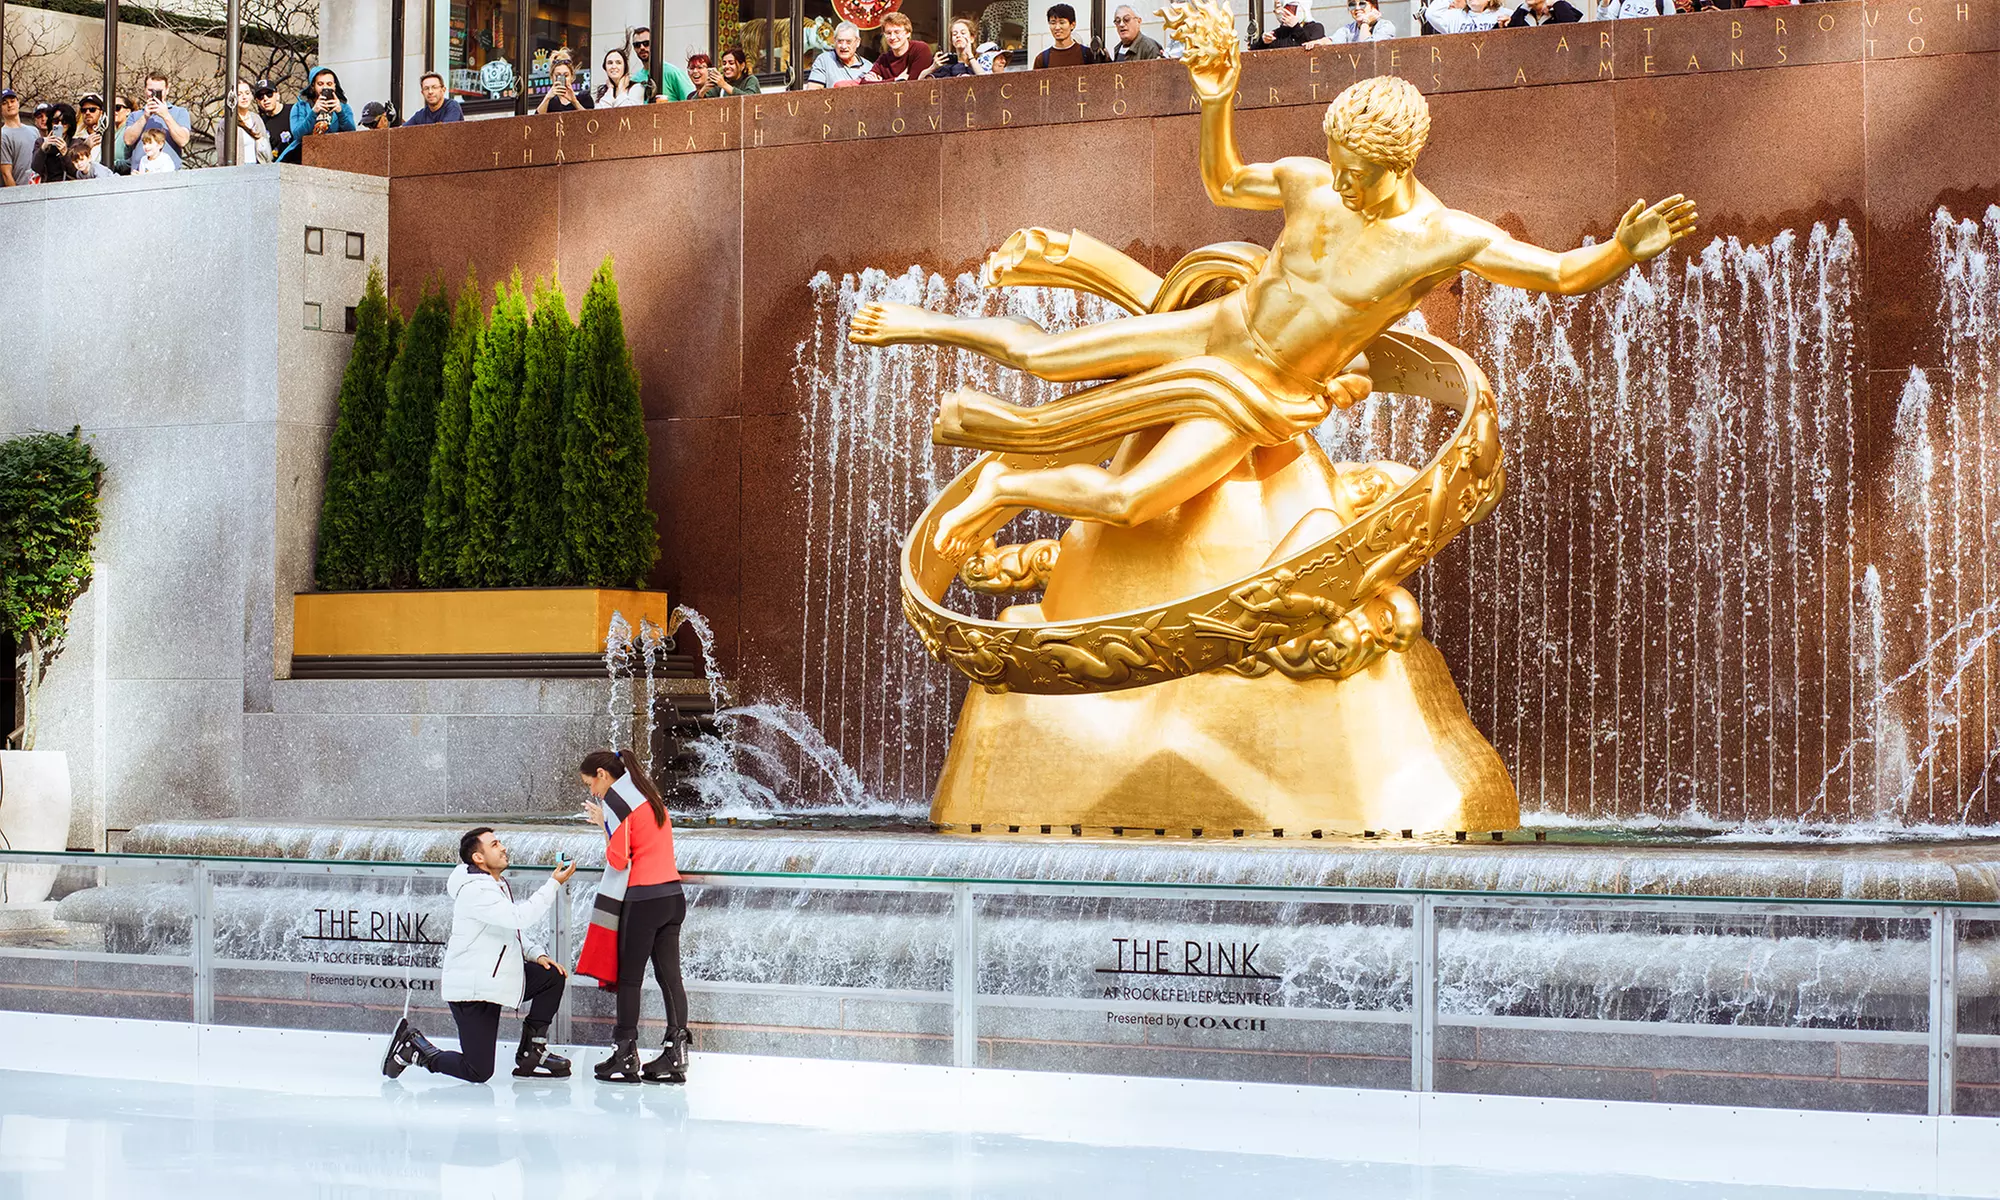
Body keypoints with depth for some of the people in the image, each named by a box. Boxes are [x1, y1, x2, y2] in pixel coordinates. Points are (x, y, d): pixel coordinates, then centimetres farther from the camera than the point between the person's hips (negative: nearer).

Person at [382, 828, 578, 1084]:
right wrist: (553, 884, -23)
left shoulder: (498, 883, 11)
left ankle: (530, 1055, 8)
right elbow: (521, 917, -30)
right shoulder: (475, 890, -21)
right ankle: (413, 1048, 10)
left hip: (496, 980, 10)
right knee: (479, 1072, -8)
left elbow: (514, 932, 21)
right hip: (471, 990, -10)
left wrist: (536, 955, 5)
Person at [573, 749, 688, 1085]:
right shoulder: (648, 796, 18)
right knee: (670, 975, 5)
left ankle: (626, 1057, 3)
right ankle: (676, 1054, 2)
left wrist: (602, 822, -1)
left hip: (642, 899, -8)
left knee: (628, 977, 0)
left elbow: (618, 859, -12)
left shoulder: (616, 799, -8)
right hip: (672, 895, 8)